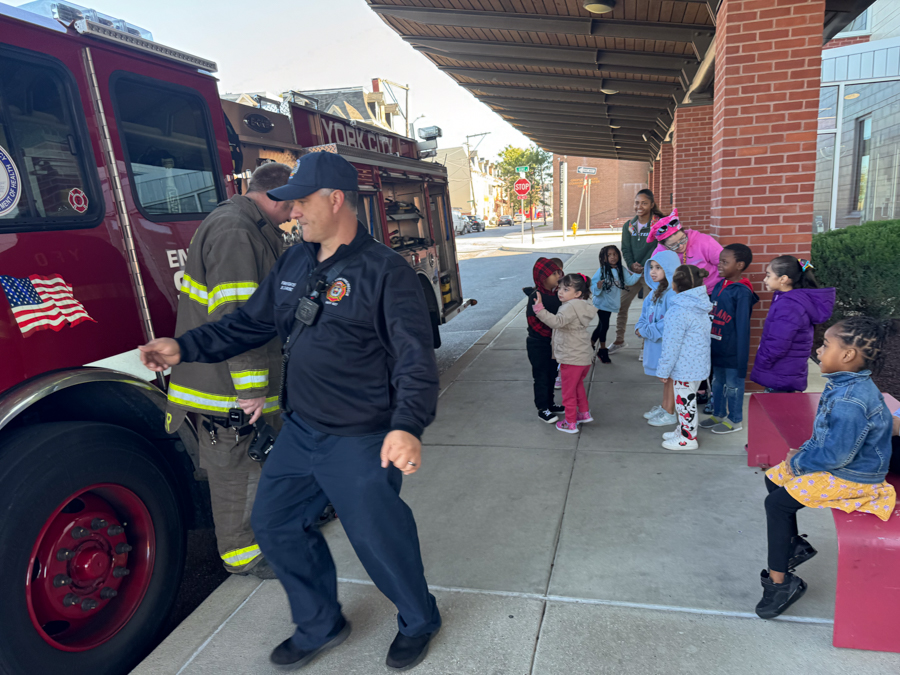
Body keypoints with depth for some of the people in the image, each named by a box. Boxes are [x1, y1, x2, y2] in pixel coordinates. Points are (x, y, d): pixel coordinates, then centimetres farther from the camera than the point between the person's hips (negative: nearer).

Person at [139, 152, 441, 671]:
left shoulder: (385, 271, -16)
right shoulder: (295, 263, 7)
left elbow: (415, 359, -21)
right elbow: (251, 322, 15)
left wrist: (408, 426, -34)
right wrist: (185, 347, 6)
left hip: (360, 443, -8)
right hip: (300, 431, 8)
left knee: (379, 538, 5)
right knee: (274, 523, 18)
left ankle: (419, 621, 37)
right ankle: (321, 625, 41)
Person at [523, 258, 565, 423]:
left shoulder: (555, 294, 1)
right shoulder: (536, 296, -19)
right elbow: (533, 321, -21)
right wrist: (551, 334, -19)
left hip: (552, 342, 7)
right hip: (538, 344, -7)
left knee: (551, 375, 18)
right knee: (541, 377, 5)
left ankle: (550, 404, 34)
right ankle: (542, 410, 18)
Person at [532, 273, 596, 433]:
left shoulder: (571, 307, -21)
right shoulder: (580, 306, 10)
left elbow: (557, 321, -37)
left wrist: (540, 310, -41)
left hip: (571, 359, -10)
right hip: (584, 357, 10)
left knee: (569, 392, 5)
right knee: (578, 386, 29)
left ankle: (570, 424, 16)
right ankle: (584, 413, 42)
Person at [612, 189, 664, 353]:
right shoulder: (628, 226, 7)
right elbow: (625, 249, 3)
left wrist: (644, 267, -19)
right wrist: (631, 264, -14)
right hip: (632, 272, 5)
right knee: (620, 306, 7)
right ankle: (619, 340, 23)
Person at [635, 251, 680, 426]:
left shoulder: (672, 294, -22)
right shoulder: (655, 292, 8)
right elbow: (646, 314, 15)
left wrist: (647, 331, -19)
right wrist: (640, 328, -2)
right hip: (655, 341, 9)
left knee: (670, 376, 6)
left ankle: (669, 414, 19)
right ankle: (664, 407, 36)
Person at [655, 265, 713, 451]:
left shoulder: (679, 311, -24)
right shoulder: (700, 305, 6)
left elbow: (672, 344, -21)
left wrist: (663, 370, -12)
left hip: (685, 367, -9)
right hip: (697, 363, 10)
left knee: (685, 400, 4)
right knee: (685, 399, 22)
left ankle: (688, 438, 17)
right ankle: (683, 430, 36)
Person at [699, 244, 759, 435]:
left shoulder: (742, 292, -20)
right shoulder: (719, 286, 4)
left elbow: (742, 327, -18)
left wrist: (741, 357, -16)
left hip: (732, 351, -8)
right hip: (717, 347, 8)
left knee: (733, 385, 9)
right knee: (717, 382, 20)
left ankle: (735, 420, 24)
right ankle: (718, 415, 36)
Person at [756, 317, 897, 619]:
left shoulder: (850, 401, -33)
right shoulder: (843, 385, 1)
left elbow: (837, 455, -29)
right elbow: (824, 435, 14)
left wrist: (798, 463, -16)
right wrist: (804, 451, 4)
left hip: (851, 478, -10)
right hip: (835, 463, 10)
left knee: (777, 503, -13)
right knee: (774, 478, 15)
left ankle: (780, 583, 2)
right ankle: (794, 545, 30)